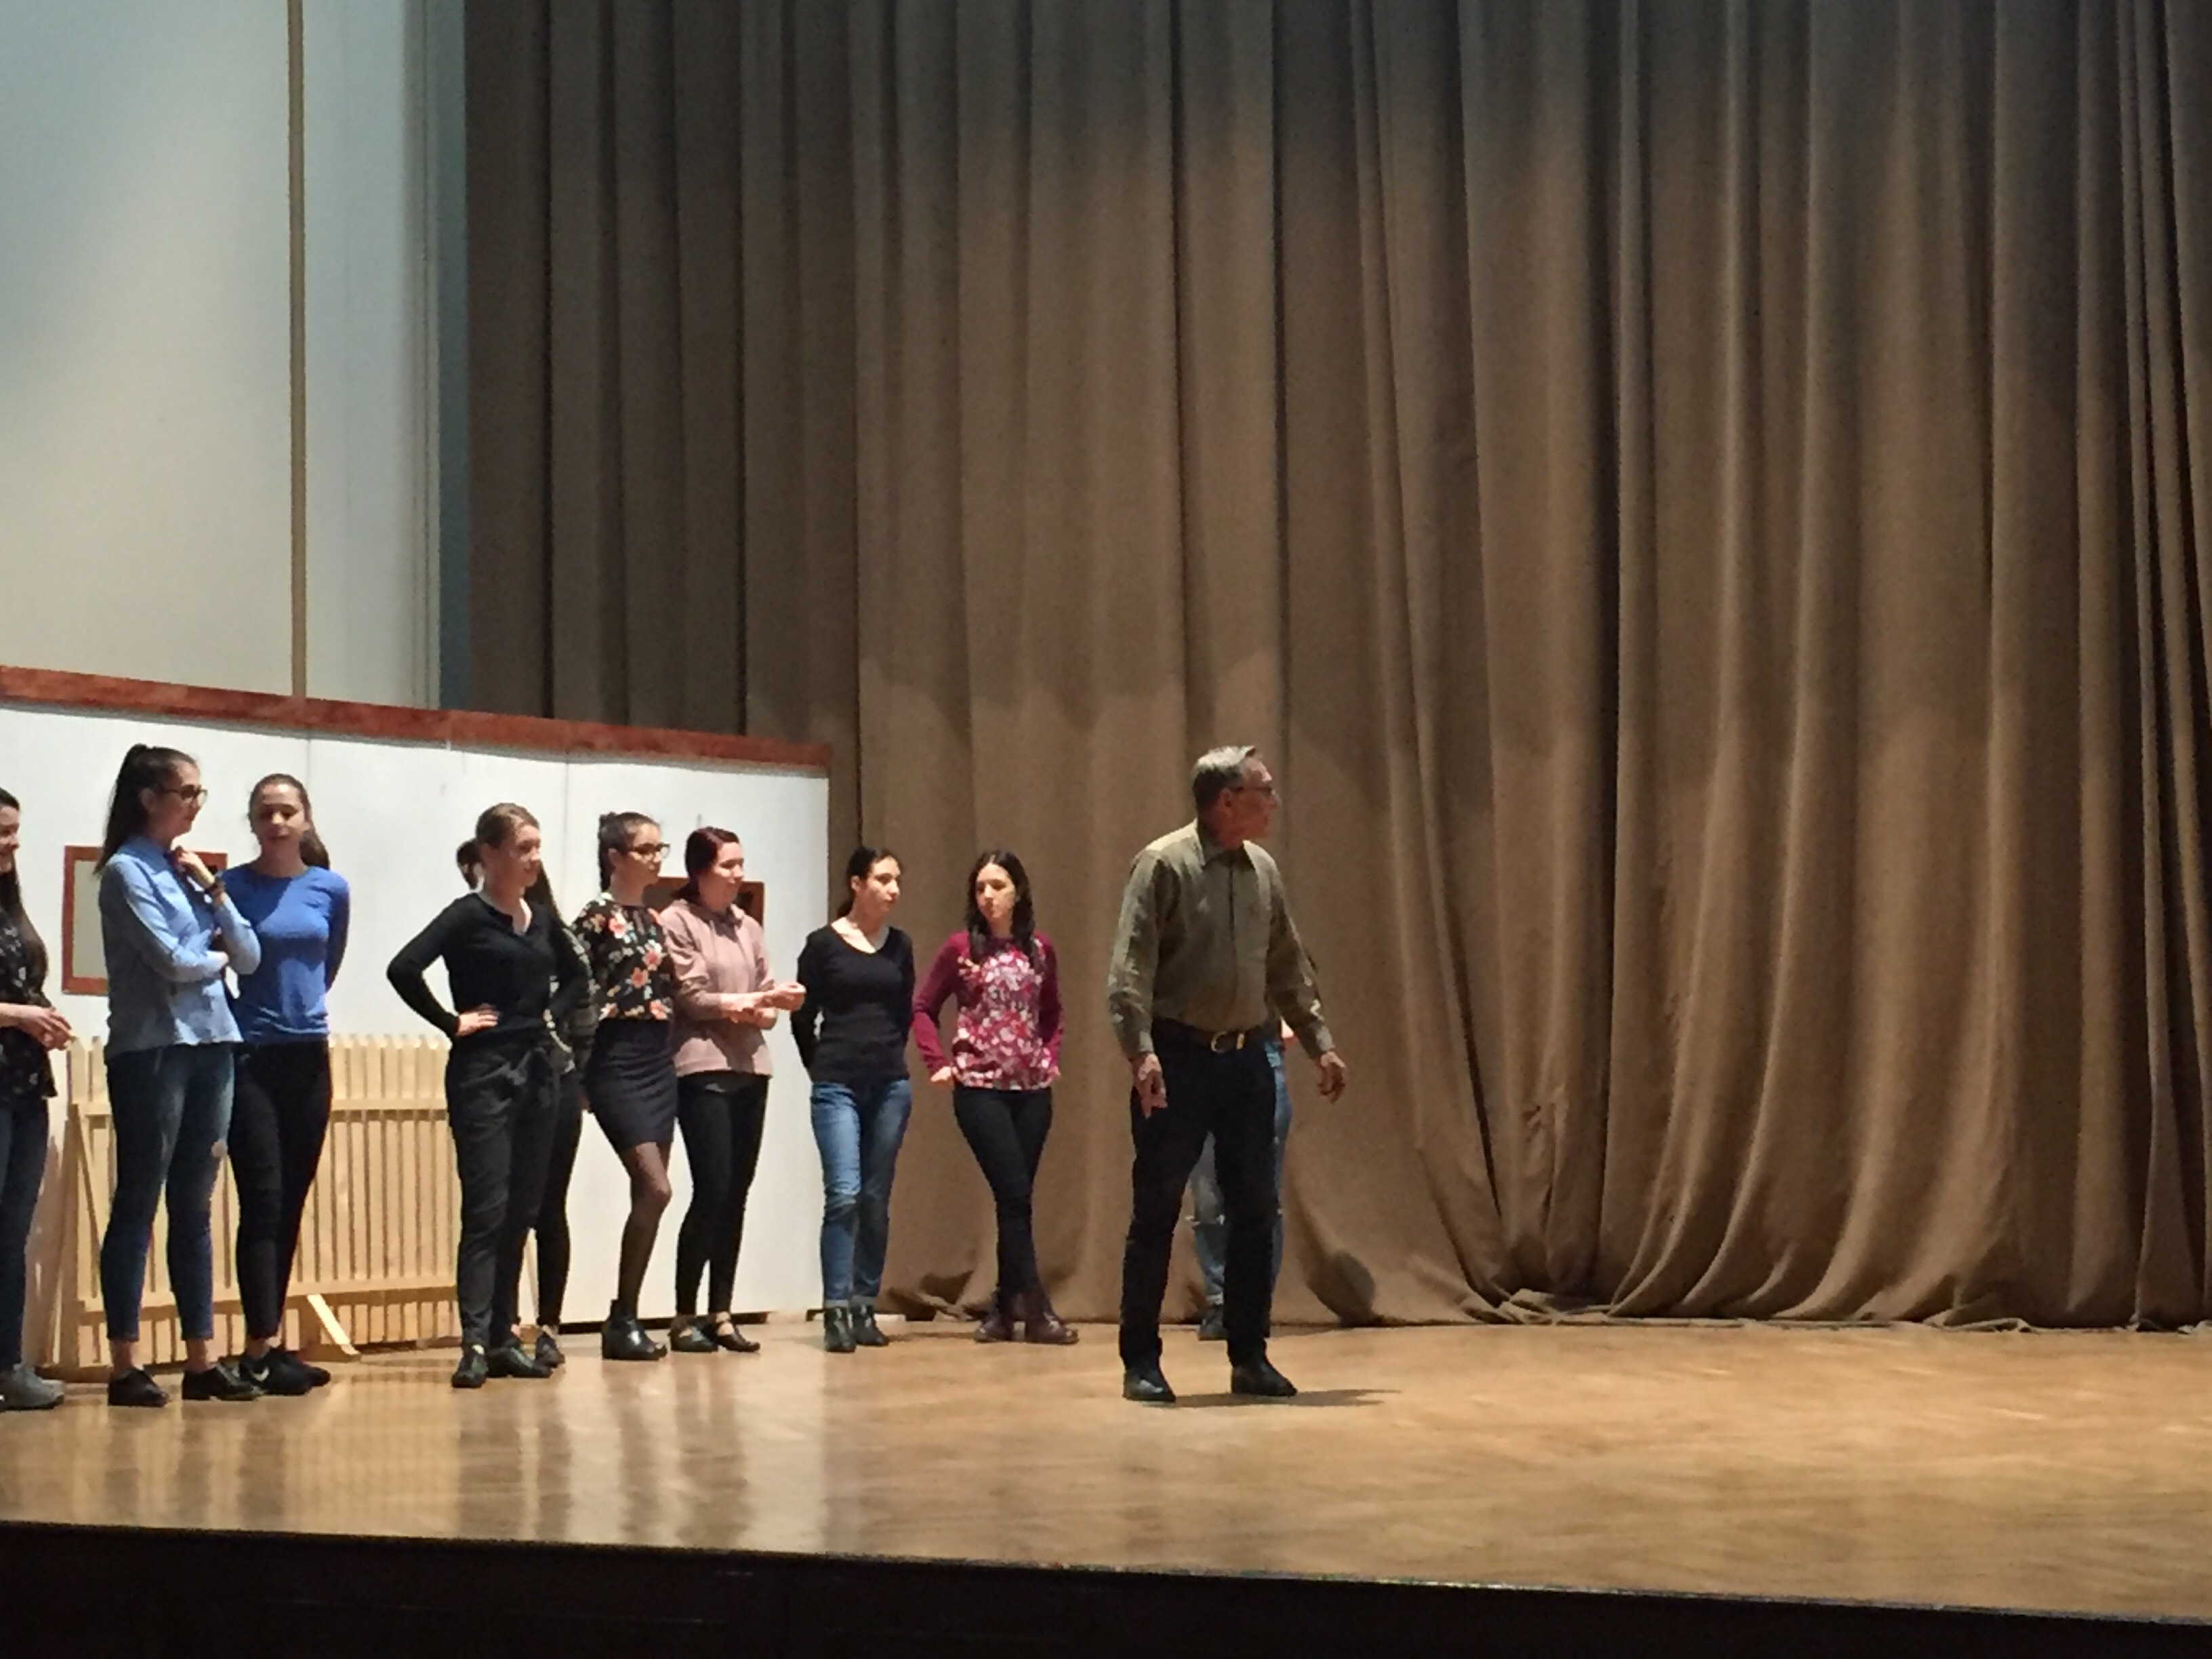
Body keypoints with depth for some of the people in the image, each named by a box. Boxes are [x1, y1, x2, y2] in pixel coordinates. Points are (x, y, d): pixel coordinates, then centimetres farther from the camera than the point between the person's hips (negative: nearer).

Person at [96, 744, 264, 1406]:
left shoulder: (189, 870, 14)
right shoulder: (128, 871, -6)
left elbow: (249, 956, 10)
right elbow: (172, 960, -14)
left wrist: (213, 890, 0)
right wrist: (215, 956, 4)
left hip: (212, 1047, 7)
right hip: (152, 1050, -7)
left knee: (194, 1209, 9)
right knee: (137, 1206, -3)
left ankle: (202, 1358, 12)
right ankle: (125, 1365, -1)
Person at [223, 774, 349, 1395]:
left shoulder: (332, 890, 5)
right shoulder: (233, 888, -5)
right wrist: (241, 1015, 0)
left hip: (309, 1056, 4)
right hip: (251, 1057, -4)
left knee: (292, 1203, 7)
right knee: (263, 1199, -9)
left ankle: (269, 1346, 12)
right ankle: (261, 1347, -10)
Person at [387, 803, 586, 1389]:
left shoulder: (542, 921, 11)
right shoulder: (468, 916, -8)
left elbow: (576, 978, 29)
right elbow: (404, 969, -22)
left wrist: (551, 1012, 11)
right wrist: (451, 1022, -15)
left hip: (536, 1070, 7)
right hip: (483, 1071, -7)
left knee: (521, 1211, 8)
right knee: (486, 1209, -10)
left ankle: (504, 1337, 14)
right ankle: (475, 1343, -11)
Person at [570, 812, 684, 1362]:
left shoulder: (653, 919, 15)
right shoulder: (595, 919, -8)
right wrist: (578, 1073, -12)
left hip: (659, 1059, 8)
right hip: (618, 1062, -8)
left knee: (648, 1193, 5)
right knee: (654, 1187, -14)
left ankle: (626, 1319, 10)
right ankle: (622, 1320, -7)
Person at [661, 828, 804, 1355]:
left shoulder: (747, 928, 15)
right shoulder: (676, 923, -2)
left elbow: (764, 1004, 11)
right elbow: (693, 998, -8)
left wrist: (772, 1008, -10)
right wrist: (751, 1003, -8)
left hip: (750, 1069, 6)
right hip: (703, 1069, -6)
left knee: (736, 1196, 5)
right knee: (712, 1192, -10)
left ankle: (721, 1314, 11)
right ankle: (685, 1316, -1)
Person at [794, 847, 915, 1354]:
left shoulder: (899, 946, 9)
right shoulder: (823, 944, -2)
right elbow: (803, 1019, 4)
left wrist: (888, 1060, 14)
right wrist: (823, 1069, 8)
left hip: (890, 1085, 4)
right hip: (837, 1087, -4)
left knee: (876, 1201, 5)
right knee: (843, 1194, -13)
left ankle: (865, 1307, 12)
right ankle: (836, 1310, -11)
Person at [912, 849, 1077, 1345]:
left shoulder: (1039, 950, 7)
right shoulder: (960, 948, -2)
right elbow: (923, 1009, 3)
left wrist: (1051, 1058, 5)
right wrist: (938, 1063, -7)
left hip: (1033, 1089, 4)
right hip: (979, 1087, -3)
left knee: (1015, 1200, 5)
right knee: (1015, 1195, -10)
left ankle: (1006, 1309, 12)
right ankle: (1035, 1308, -9)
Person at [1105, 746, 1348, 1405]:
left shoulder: (1262, 870, 9)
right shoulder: (1163, 865, -10)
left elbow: (1288, 968, 18)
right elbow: (1130, 967, -16)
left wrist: (1320, 1042, 15)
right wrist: (1141, 1052, -25)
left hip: (1246, 1058, 6)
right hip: (1178, 1058, -6)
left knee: (1252, 1212, 7)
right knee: (1155, 1212, 0)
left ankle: (1249, 1357, 16)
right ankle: (1141, 1362, 8)